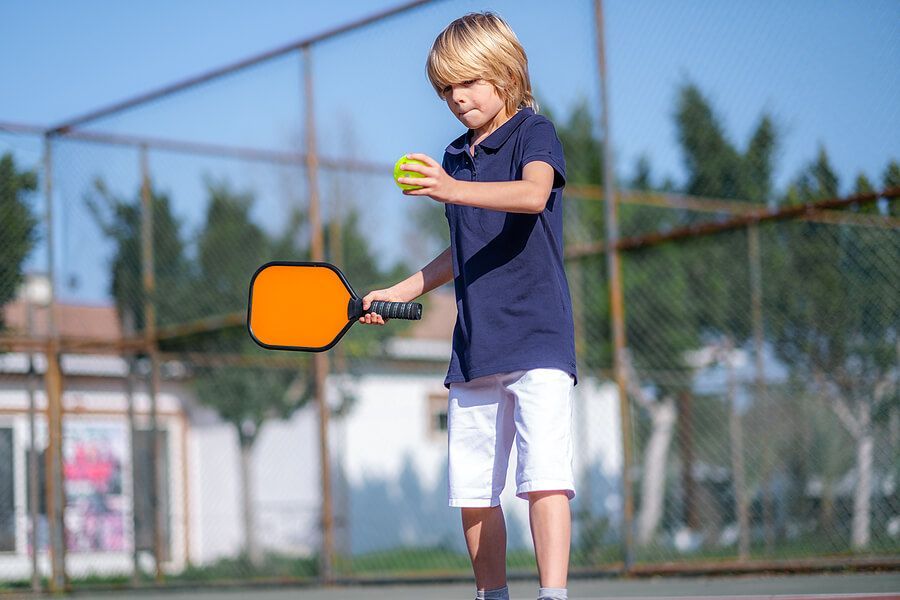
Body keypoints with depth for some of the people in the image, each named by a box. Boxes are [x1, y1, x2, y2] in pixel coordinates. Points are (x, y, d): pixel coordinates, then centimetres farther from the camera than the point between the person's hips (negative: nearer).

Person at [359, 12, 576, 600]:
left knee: (544, 473, -18)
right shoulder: (454, 159, 16)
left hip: (537, 339, -7)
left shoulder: (534, 133, -4)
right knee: (472, 491, 8)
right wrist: (399, 292, 24)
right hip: (474, 348, 7)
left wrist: (454, 191, -40)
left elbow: (534, 194, -27)